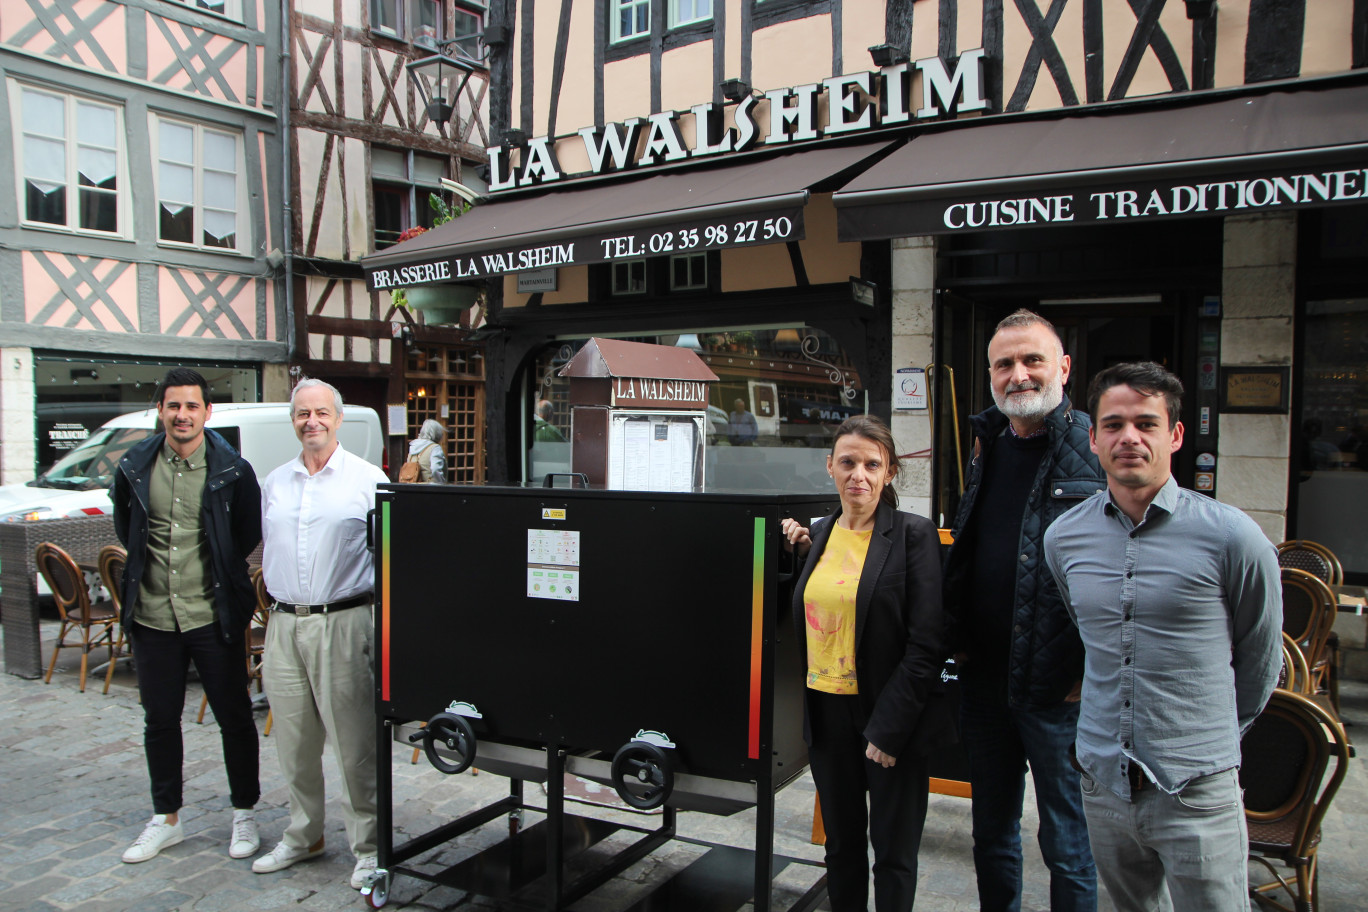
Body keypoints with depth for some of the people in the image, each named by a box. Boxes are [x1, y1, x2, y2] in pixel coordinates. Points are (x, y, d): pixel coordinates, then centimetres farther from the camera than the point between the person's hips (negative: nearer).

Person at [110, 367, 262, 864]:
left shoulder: (232, 470, -7)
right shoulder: (135, 467, 1)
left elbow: (250, 534, 5)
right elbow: (124, 526, 18)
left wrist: (219, 572, 7)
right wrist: (149, 566, 13)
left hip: (213, 616, -3)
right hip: (153, 615, 3)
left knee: (234, 717, 6)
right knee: (159, 721, 14)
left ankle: (244, 814, 22)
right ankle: (165, 818, 31)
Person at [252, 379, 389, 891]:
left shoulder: (368, 480, -2)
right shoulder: (274, 483, 13)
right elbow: (265, 547, 22)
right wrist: (274, 594, 14)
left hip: (342, 623, -5)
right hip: (284, 624, 5)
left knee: (353, 742, -1)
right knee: (294, 742, 14)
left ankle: (367, 847, 12)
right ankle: (303, 836, 31)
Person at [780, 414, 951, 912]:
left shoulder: (914, 534, -10)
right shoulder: (818, 534, 7)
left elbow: (925, 645, -13)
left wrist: (887, 729, -15)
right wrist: (803, 552, 5)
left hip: (889, 718, -5)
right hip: (826, 710, 5)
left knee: (893, 851, 10)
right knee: (841, 842, 19)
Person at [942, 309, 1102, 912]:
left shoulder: (1099, 449, -10)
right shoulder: (988, 449, 9)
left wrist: (1094, 673, -14)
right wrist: (959, 641, 12)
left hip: (1061, 688, -5)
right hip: (985, 682, 6)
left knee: (1068, 845, 10)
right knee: (992, 836, 20)